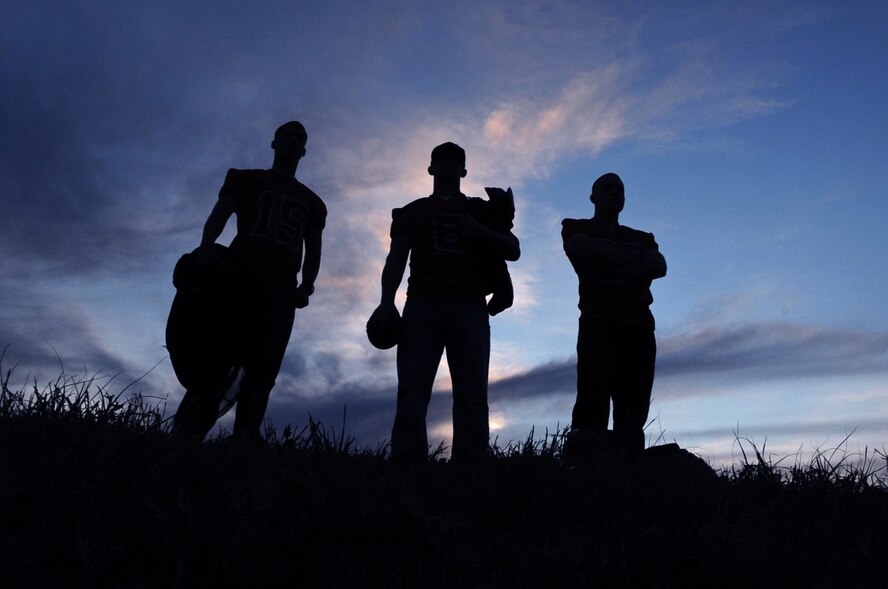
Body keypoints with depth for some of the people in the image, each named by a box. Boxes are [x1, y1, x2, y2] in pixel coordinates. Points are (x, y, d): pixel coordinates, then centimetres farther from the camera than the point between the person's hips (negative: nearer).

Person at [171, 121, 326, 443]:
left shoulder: (311, 202, 27)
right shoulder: (247, 179, 20)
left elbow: (313, 250, 19)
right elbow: (218, 215, 4)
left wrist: (306, 286, -2)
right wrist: (207, 245, -19)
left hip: (280, 294, 3)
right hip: (238, 279, -3)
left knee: (261, 375, -6)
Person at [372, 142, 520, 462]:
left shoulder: (483, 210, 24)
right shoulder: (412, 211, 22)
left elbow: (513, 251, 16)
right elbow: (396, 258, 11)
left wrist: (480, 232, -2)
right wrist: (387, 301, -6)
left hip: (470, 309, 1)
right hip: (422, 307, 0)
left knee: (472, 395, -9)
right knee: (412, 391, -13)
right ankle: (406, 463, -16)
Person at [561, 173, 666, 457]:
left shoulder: (641, 238, 28)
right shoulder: (577, 228, 19)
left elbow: (659, 267, 7)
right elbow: (588, 250, -4)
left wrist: (611, 266, -5)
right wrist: (634, 262, 5)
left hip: (640, 326, 4)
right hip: (598, 321, -4)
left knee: (634, 408, -7)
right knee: (593, 399, -17)